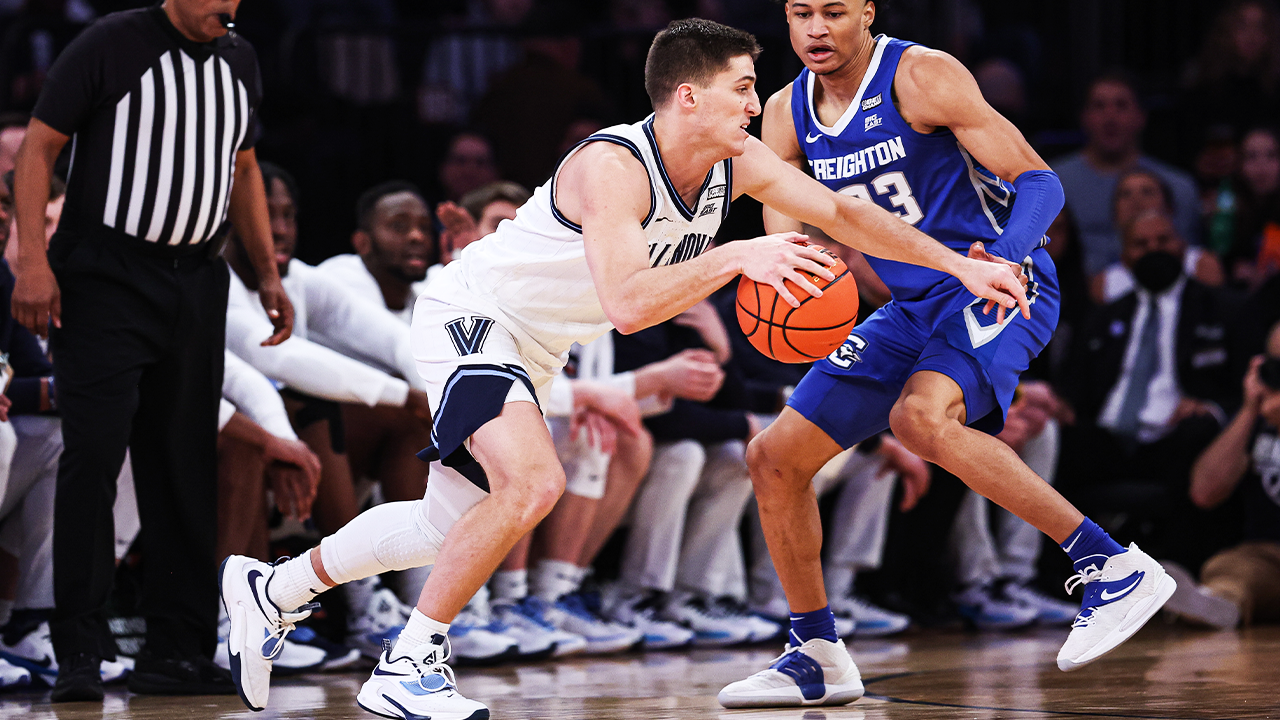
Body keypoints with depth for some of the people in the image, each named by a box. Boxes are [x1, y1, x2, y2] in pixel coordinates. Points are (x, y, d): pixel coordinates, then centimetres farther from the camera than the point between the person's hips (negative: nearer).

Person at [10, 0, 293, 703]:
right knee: (95, 451, -12)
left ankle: (175, 652, 9)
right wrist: (32, 261, -15)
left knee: (187, 464, 4)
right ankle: (80, 651, -8)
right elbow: (37, 145, -6)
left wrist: (268, 274, 16)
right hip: (103, 281, -6)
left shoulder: (238, 60, 12)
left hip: (195, 286, 6)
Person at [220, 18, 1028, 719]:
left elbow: (841, 212, 0)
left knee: (453, 525, 16)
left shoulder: (735, 161, -7)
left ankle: (274, 589, 33)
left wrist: (961, 264, -5)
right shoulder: (612, 166, -30)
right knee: (533, 481, -29)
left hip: (530, 350, 9)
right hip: (471, 317, -9)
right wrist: (735, 258, -41)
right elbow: (628, 303, -40)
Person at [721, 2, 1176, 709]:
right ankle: (816, 656, 20)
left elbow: (1039, 182, -16)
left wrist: (1001, 257, -36)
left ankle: (1115, 567, -31)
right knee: (774, 459, 4)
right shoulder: (786, 114, 4)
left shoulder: (920, 75, -15)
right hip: (912, 307, 8)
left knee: (921, 417, -36)